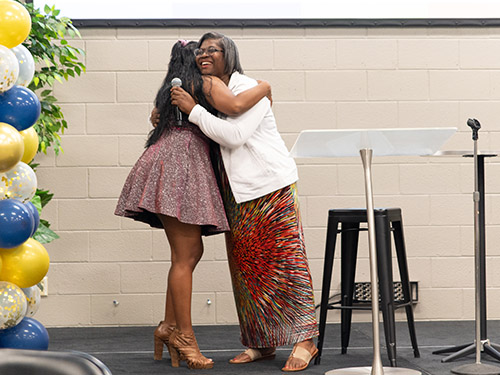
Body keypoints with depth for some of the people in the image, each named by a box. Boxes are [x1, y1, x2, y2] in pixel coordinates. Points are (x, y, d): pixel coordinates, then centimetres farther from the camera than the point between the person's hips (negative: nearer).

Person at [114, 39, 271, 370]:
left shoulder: (171, 89, 26)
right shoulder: (208, 83, 1)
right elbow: (234, 106, -17)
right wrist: (263, 88, -2)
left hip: (176, 164, 10)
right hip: (180, 162, -10)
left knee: (191, 252, 10)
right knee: (185, 256, -9)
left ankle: (169, 327, 10)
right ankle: (184, 336, -8)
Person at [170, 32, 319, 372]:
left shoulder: (249, 90, -10)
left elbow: (234, 135, -21)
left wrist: (193, 110, -18)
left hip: (271, 186, -7)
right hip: (237, 192, 8)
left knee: (283, 259, -8)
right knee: (246, 265, 5)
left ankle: (305, 339, -3)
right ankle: (261, 343, 11)